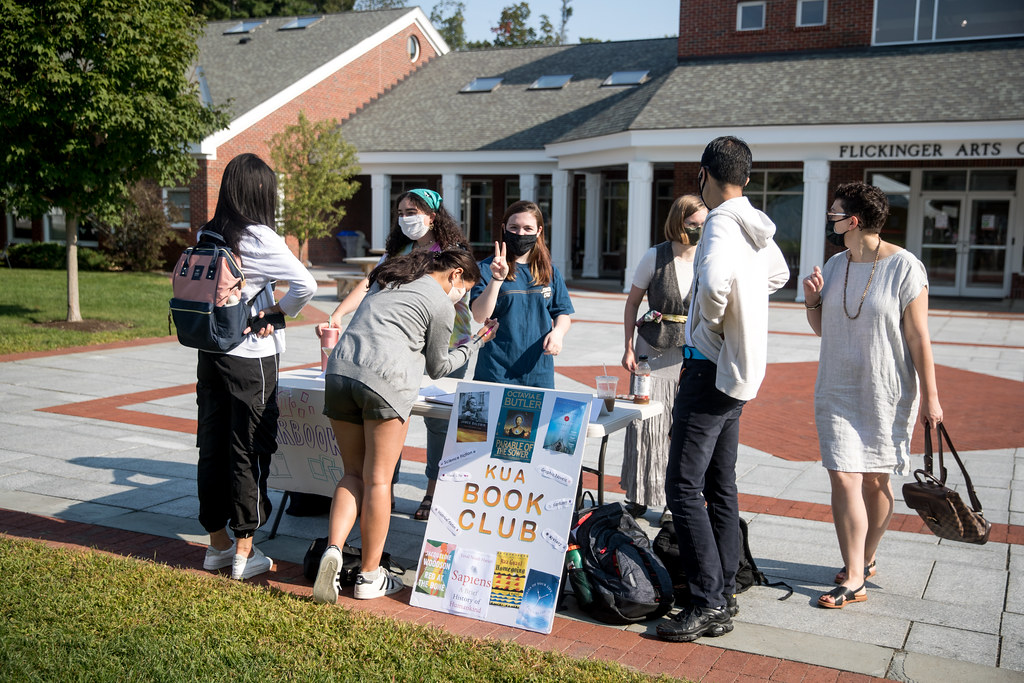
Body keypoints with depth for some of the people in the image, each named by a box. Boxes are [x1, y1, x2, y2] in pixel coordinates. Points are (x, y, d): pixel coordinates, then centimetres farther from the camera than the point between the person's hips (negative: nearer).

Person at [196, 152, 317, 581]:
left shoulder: (207, 235, 5)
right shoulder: (259, 238, -14)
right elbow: (306, 285, -23)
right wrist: (278, 312, -6)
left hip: (210, 352, 7)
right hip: (251, 358, -6)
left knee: (212, 445, 13)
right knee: (249, 450, 3)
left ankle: (217, 544, 25)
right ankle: (244, 552, 10)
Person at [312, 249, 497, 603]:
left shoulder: (388, 275, 25)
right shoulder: (441, 304, 4)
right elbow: (437, 367, 13)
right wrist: (472, 345, 27)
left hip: (339, 370, 7)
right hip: (385, 381, -6)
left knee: (354, 474, 14)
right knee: (378, 479, 2)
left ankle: (333, 550, -5)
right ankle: (370, 577, 10)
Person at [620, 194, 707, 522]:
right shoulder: (656, 256, -3)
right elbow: (632, 302, 5)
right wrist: (629, 347, 0)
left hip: (693, 353, 0)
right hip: (653, 350, 0)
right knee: (645, 425, 3)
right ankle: (638, 497, 19)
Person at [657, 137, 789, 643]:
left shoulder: (722, 224, -16)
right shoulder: (758, 228, 12)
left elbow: (715, 282, -37)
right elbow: (778, 274, 33)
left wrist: (710, 322, -17)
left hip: (710, 369, -9)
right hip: (739, 370, 9)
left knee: (683, 487, -6)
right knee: (721, 487, 13)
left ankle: (707, 602, -4)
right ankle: (725, 599, 20)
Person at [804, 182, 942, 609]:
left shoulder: (903, 267, -10)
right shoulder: (835, 265, 7)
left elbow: (918, 337, -9)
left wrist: (930, 397, -9)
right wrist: (811, 300, -4)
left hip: (887, 394, -4)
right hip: (837, 391, 4)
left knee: (876, 480, 8)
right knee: (844, 478, -6)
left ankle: (866, 558, 28)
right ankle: (854, 579, -1)